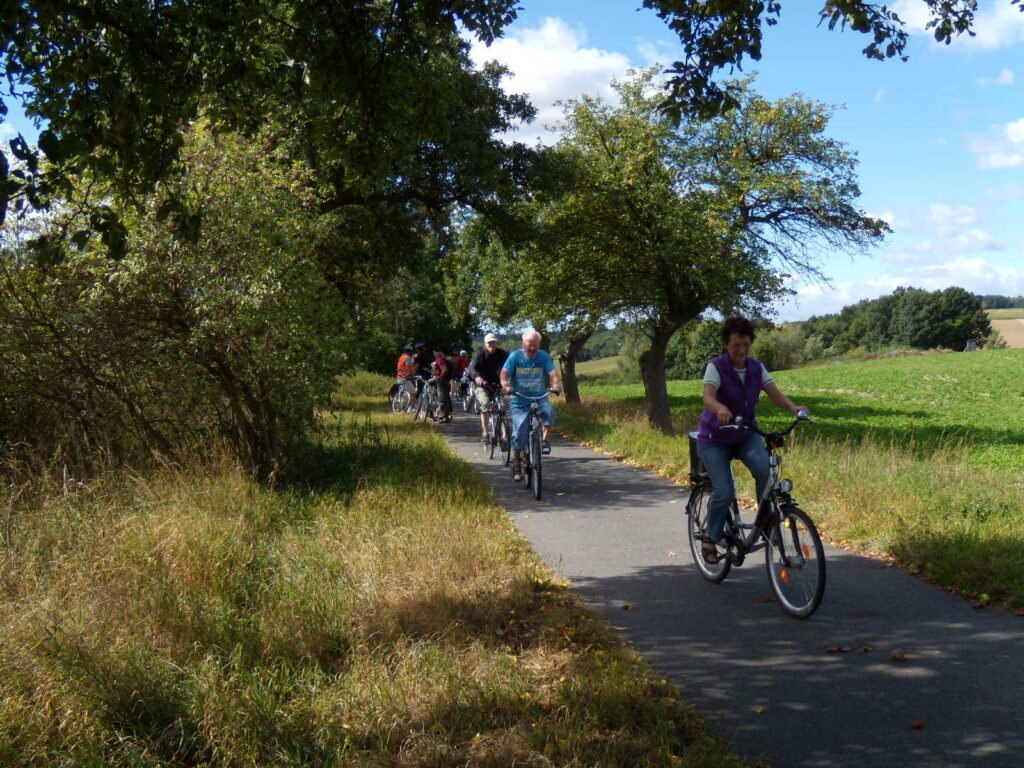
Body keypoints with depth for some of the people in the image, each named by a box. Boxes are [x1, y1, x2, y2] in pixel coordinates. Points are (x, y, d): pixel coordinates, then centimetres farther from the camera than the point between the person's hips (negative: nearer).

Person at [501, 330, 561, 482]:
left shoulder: (544, 357, 0)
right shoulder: (515, 356, -4)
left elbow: (553, 372, -13)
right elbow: (505, 372, -14)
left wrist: (556, 384, -35)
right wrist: (505, 385, -36)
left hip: (539, 398, 1)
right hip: (520, 401, -1)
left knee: (549, 410, -32)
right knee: (519, 432, -6)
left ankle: (545, 441, -12)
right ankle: (517, 464, 12)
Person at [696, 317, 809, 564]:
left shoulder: (757, 368, -2)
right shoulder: (716, 367, -15)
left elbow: (776, 395, -11)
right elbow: (708, 398, -32)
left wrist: (795, 409, -32)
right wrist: (720, 409, -55)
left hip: (746, 435, 4)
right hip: (715, 438, -3)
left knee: (765, 469, -28)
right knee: (724, 492, -17)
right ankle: (711, 537, 8)